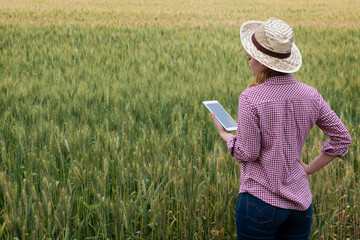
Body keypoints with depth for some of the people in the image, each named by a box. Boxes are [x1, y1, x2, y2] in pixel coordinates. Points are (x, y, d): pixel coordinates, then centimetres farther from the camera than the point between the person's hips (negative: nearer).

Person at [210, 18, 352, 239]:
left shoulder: (251, 98, -17)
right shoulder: (310, 96, -1)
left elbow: (248, 154, -12)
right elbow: (342, 139, 5)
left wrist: (224, 133, 5)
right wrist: (309, 169, 11)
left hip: (261, 201, -5)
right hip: (300, 201, 5)